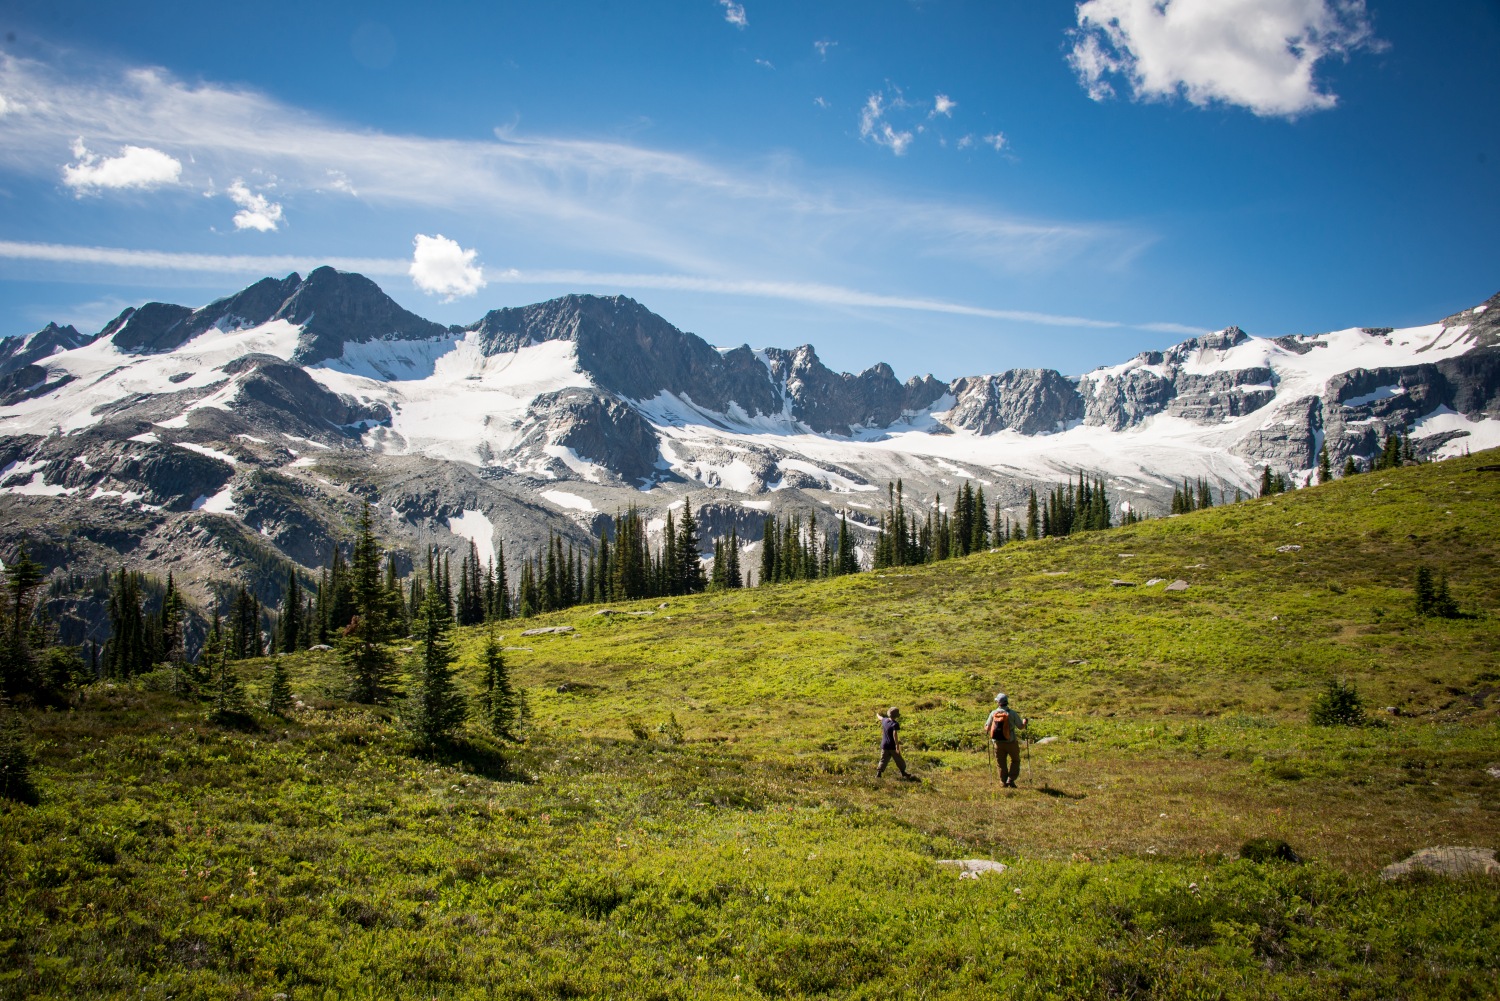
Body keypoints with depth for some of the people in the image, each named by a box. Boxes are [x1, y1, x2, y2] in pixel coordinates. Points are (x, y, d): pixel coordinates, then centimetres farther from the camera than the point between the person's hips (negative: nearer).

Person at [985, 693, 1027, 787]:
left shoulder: (993, 713, -4)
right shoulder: (1012, 713, -10)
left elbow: (987, 728, 4)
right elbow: (1021, 727, -2)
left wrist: (985, 724, 27)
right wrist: (1024, 722, 19)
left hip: (998, 742, 2)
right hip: (1011, 742, -2)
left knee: (1001, 763, 15)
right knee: (1015, 760, 16)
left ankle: (1004, 782, 16)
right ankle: (1010, 779, 5)